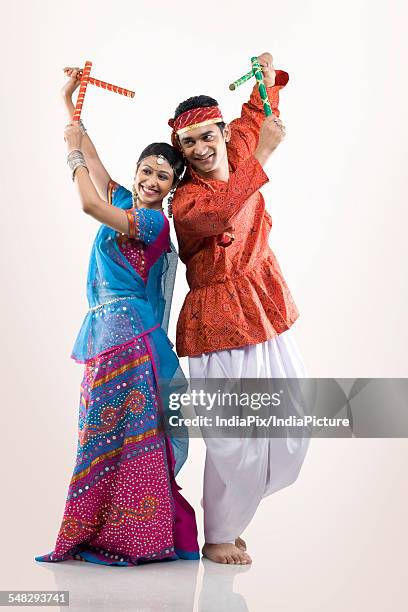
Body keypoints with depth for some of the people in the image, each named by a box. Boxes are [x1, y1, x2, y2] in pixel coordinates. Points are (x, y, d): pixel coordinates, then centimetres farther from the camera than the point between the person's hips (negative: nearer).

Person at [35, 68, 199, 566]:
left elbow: (88, 203, -19)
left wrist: (74, 151, -5)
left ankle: (136, 538, 5)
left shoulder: (154, 221, -9)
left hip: (127, 335, -8)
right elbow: (89, 158, 19)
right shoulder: (123, 201, 13)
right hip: (106, 334, 8)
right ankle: (104, 534, 19)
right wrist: (69, 99, 17)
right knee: (103, 436, 10)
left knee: (123, 436, -5)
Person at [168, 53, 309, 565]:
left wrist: (268, 77, 10)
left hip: (264, 313, 8)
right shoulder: (185, 199, -15)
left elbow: (255, 115, 25)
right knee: (236, 435, -4)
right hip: (220, 320, -8)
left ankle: (232, 503, 32)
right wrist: (261, 155, -39)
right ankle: (217, 538, 17)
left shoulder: (237, 155, 6)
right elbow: (223, 215, -38)